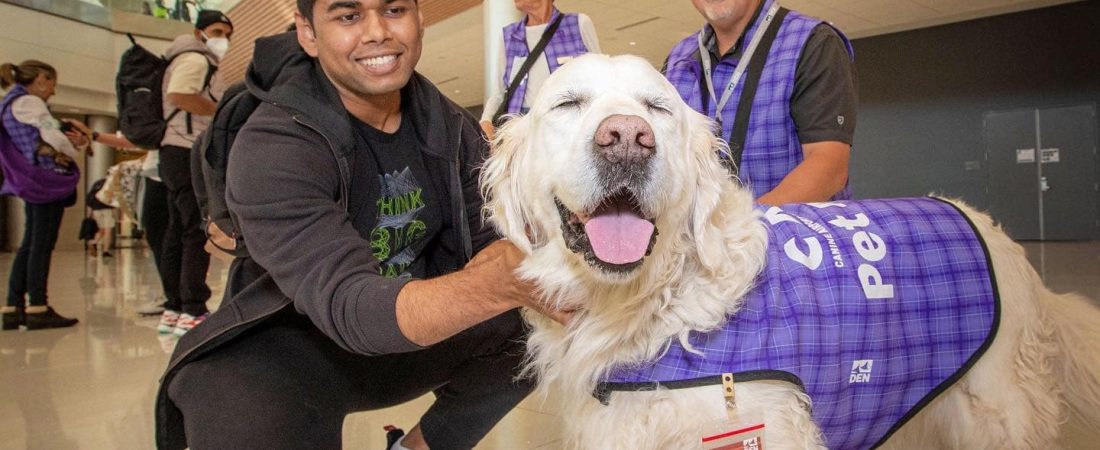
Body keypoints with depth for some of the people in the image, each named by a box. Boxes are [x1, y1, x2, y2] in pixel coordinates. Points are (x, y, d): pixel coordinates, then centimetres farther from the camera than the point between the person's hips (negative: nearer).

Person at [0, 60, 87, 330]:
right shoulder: (29, 102, -8)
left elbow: (37, 142, 13)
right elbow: (53, 137, -14)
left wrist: (69, 142, -1)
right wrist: (73, 152, 5)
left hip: (33, 183, 9)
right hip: (47, 178, -9)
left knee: (29, 245, 11)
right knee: (42, 245, -7)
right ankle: (37, 309, -6)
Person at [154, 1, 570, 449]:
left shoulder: (453, 127, -5)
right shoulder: (271, 147, -24)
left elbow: (488, 236, -7)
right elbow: (347, 303, -36)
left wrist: (517, 259, -33)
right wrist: (506, 281, -53)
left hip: (413, 330, 6)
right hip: (287, 346, -5)